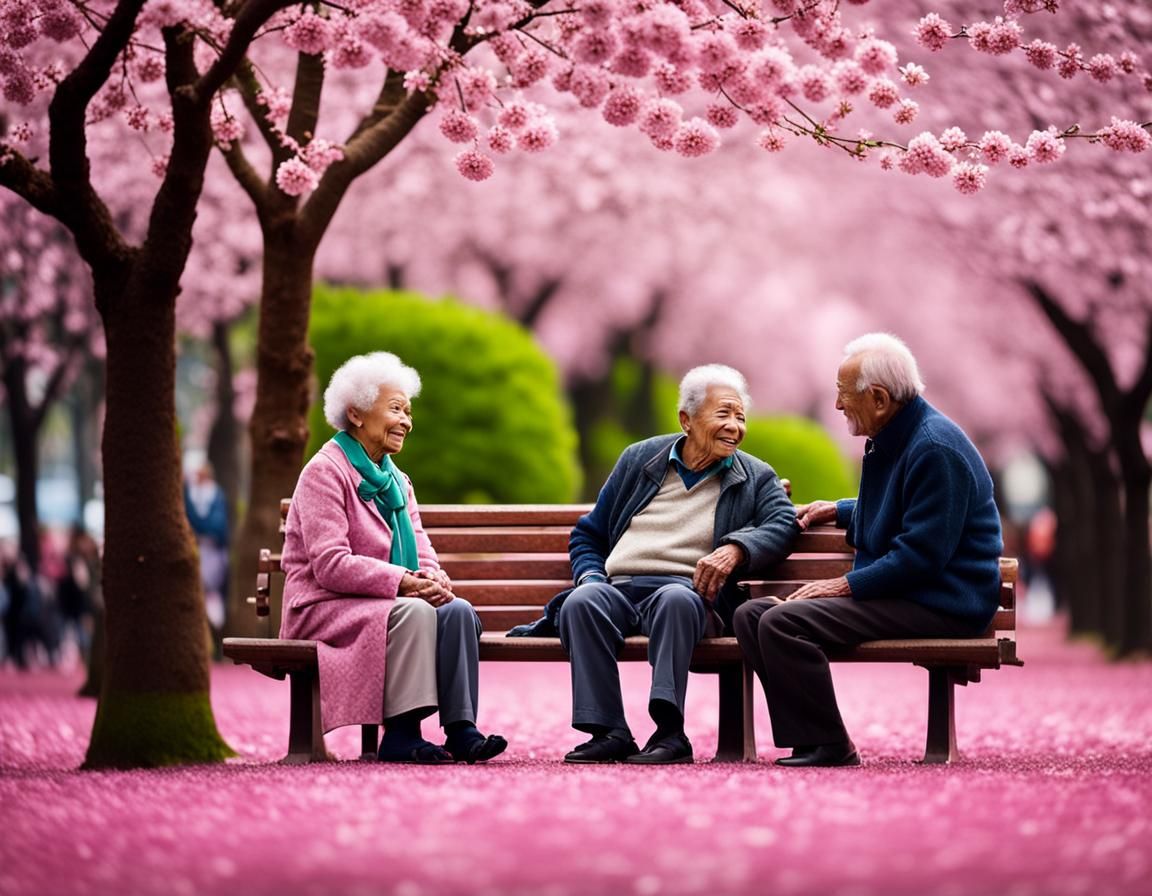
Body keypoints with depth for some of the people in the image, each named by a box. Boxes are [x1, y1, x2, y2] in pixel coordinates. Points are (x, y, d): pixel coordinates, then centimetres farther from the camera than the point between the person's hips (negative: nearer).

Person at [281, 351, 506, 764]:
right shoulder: (325, 472, -9)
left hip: (382, 602, 7)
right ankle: (401, 734, -33)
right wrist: (403, 582, -26)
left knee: (458, 610, -20)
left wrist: (433, 579, -14)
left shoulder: (396, 481, 18)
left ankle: (461, 728, -27)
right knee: (412, 613, -34)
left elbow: (422, 553, 12)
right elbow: (330, 565, -19)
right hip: (323, 607, -7)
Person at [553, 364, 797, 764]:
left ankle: (670, 732, -44)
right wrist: (590, 577, 1)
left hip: (685, 590, -2)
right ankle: (609, 732, -34)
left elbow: (782, 523, -5)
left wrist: (735, 549, -24)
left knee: (676, 599, -39)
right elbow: (587, 535, 23)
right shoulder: (640, 459, 20)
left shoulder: (756, 479, 17)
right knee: (581, 602, -33)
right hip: (618, 588, 2)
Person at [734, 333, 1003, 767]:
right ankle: (805, 738, -4)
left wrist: (846, 585, -18)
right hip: (895, 593, 11)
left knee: (783, 623, -26)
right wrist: (839, 511, 26)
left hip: (938, 605, -11)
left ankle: (827, 746, -17)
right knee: (751, 615, 0)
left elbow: (922, 554, -23)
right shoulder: (891, 439, 16)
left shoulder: (935, 449, -17)